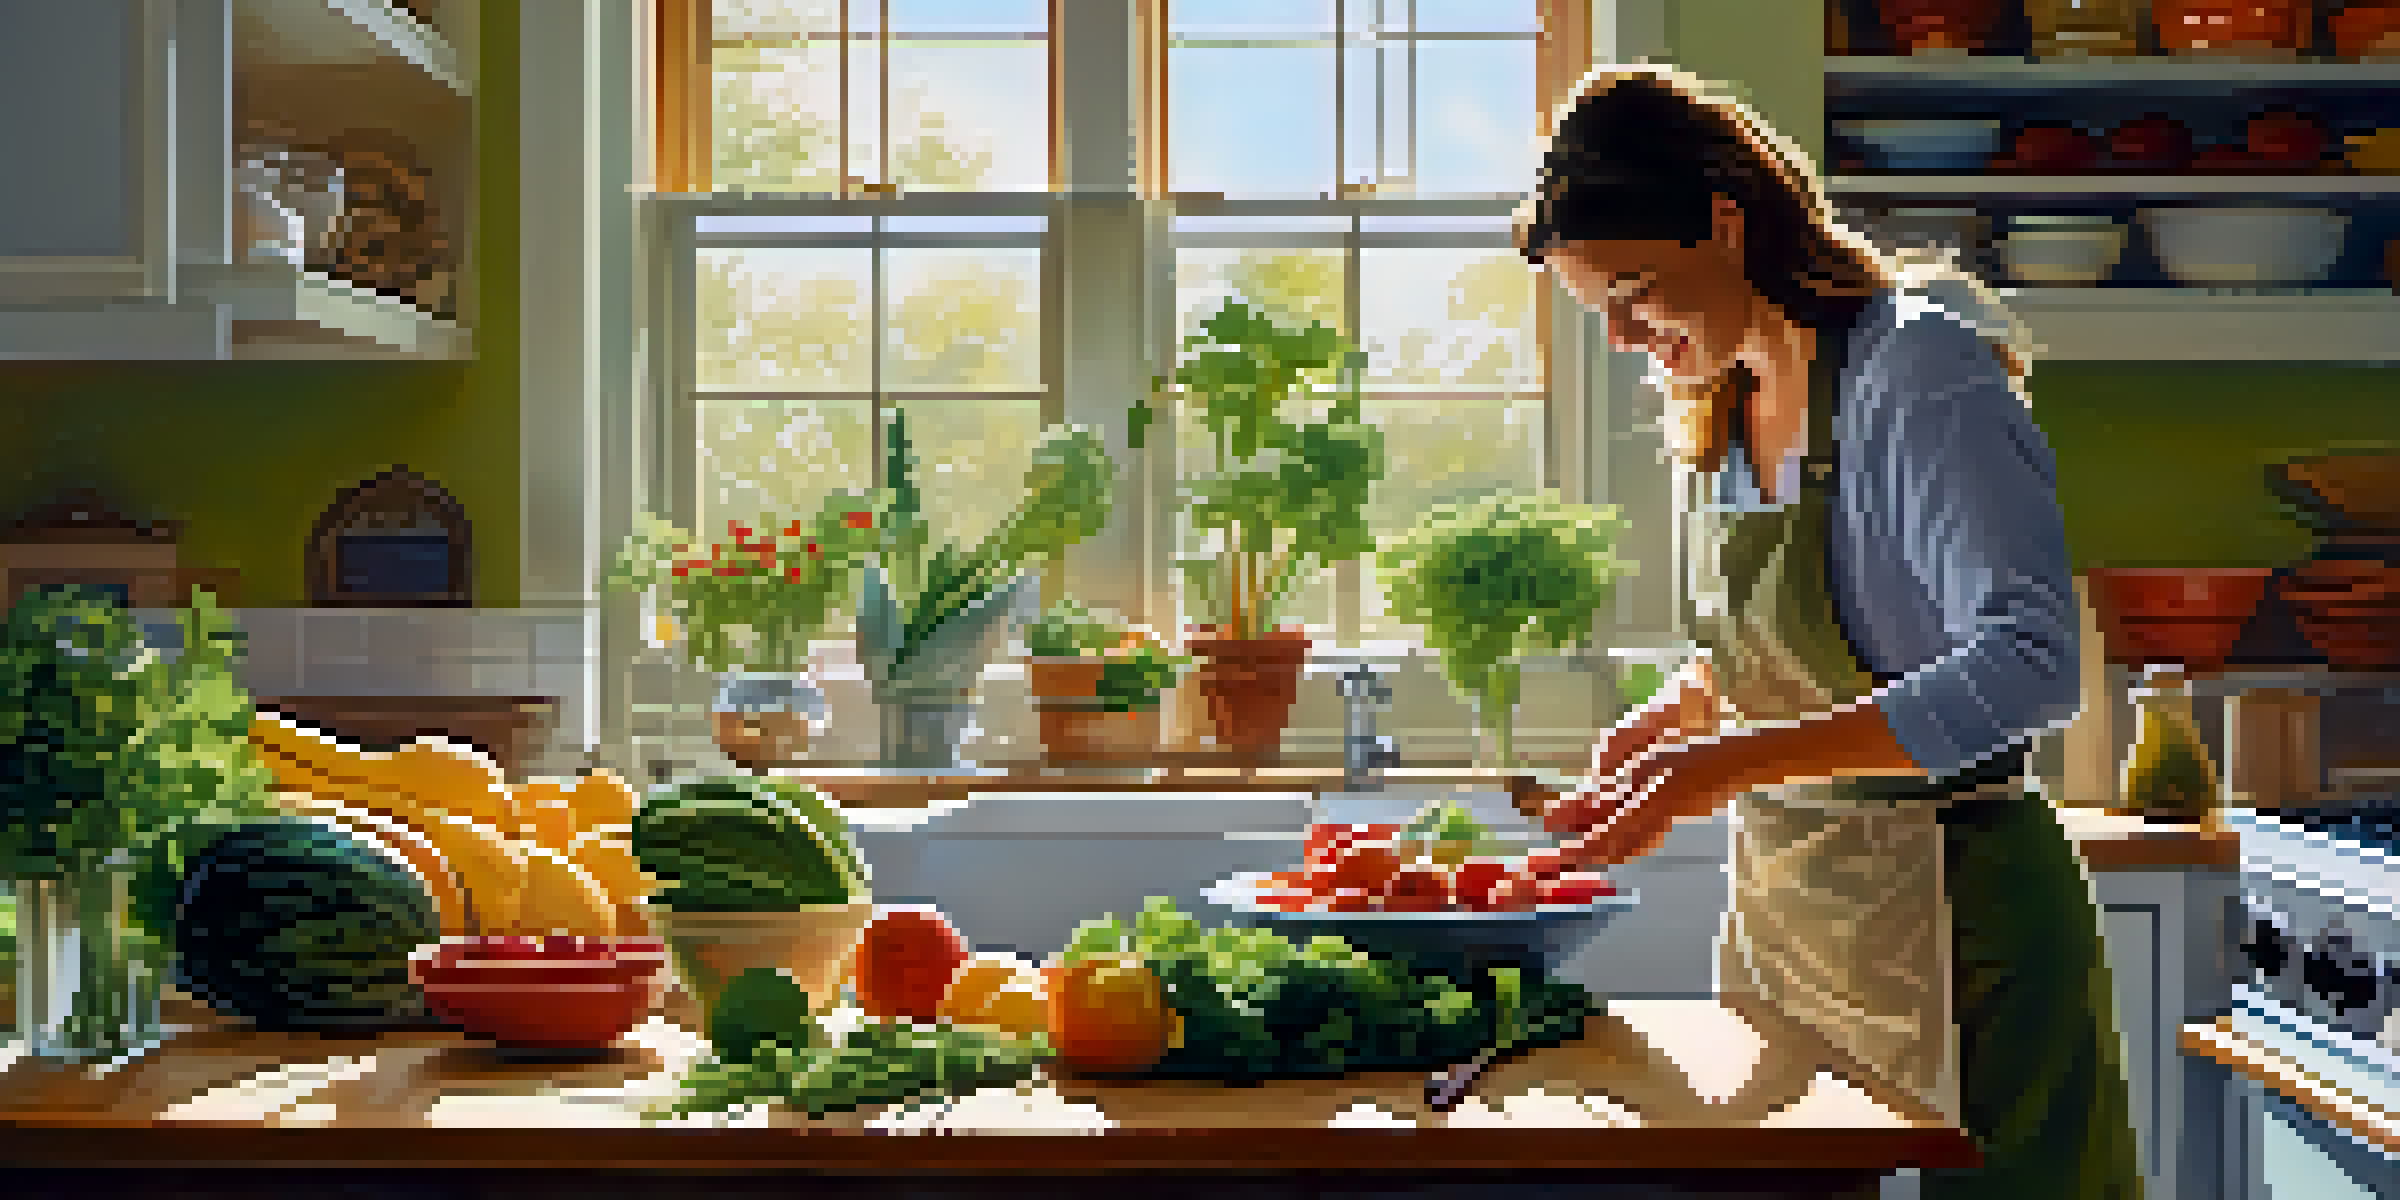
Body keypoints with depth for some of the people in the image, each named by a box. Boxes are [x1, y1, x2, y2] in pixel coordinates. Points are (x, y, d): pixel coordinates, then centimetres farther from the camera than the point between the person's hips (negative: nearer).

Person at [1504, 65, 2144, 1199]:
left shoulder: (1916, 364, -16)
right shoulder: (1714, 407, 9)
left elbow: (2029, 661, -26)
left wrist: (1736, 762, -31)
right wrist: (1670, 718, -1)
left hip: (1945, 914, -7)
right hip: (1777, 905, 8)